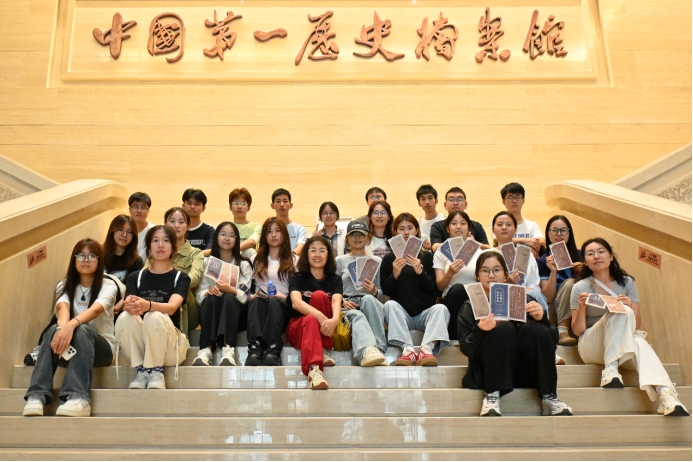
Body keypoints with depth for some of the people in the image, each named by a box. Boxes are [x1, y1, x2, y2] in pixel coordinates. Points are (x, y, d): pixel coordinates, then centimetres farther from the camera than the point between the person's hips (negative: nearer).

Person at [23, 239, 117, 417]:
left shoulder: (107, 285, -5)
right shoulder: (65, 285, 5)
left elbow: (95, 309, -27)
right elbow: (62, 307, -19)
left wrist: (72, 325, -48)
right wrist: (63, 328, -42)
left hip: (101, 346, -3)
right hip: (72, 346, 3)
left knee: (82, 330, -35)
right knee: (55, 330, -30)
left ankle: (78, 398, -52)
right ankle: (37, 396, -42)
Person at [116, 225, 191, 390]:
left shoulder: (181, 277, 2)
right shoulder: (135, 277, 9)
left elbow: (172, 307, -19)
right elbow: (127, 305, -10)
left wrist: (147, 305, -42)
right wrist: (130, 306, -37)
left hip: (170, 346, -2)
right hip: (140, 346, 2)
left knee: (155, 317, -32)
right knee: (124, 318, -27)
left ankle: (156, 372, -17)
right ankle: (141, 371, -16)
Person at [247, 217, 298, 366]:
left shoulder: (294, 260, 16)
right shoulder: (255, 259, 23)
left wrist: (285, 297, -14)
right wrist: (252, 296, -10)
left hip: (282, 307, -1)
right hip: (258, 306, 2)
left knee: (274, 302, -36)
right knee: (256, 301, -34)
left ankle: (273, 350, -57)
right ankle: (255, 348, -57)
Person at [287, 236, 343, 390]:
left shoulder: (335, 279, 9)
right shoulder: (297, 278, 5)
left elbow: (336, 302, -13)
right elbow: (296, 303, -16)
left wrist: (334, 319, -38)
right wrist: (320, 317, -36)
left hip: (325, 331, 1)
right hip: (298, 327, -1)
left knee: (319, 295, -25)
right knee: (311, 320, -37)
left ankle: (321, 350, -27)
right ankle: (314, 370, -59)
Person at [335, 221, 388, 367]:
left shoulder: (377, 261, 24)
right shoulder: (340, 261, 21)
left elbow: (382, 292, 18)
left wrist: (374, 292, -6)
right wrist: (342, 301, -10)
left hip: (371, 303, 1)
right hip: (348, 306, -1)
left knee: (368, 298, -38)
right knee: (357, 316, -39)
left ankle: (379, 350, -50)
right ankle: (367, 351, -71)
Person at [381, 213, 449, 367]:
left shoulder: (427, 256, 12)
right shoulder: (389, 259, 11)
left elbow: (433, 289, 2)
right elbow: (386, 291, 3)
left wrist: (420, 271, -16)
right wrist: (395, 274, -17)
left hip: (425, 312, 0)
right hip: (401, 314, 0)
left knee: (441, 308, -29)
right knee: (390, 305, -30)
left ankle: (427, 348, -50)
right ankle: (407, 349, -46)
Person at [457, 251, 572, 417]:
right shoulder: (470, 308, 8)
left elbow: (552, 340, 1)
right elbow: (466, 349, -5)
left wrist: (541, 317, -19)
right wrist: (480, 331, -25)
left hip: (527, 373, 2)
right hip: (489, 373, -2)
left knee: (534, 328, -22)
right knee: (503, 328, -25)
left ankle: (548, 397, -19)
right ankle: (492, 395, -23)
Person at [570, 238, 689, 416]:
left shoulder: (626, 282, 5)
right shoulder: (580, 288, -2)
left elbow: (636, 325, 3)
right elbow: (577, 331, -4)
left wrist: (630, 307, -18)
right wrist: (581, 307, -22)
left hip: (624, 345, 2)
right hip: (592, 346, -2)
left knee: (639, 342, -36)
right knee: (621, 313, -30)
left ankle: (666, 395, -53)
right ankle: (610, 368, -33)